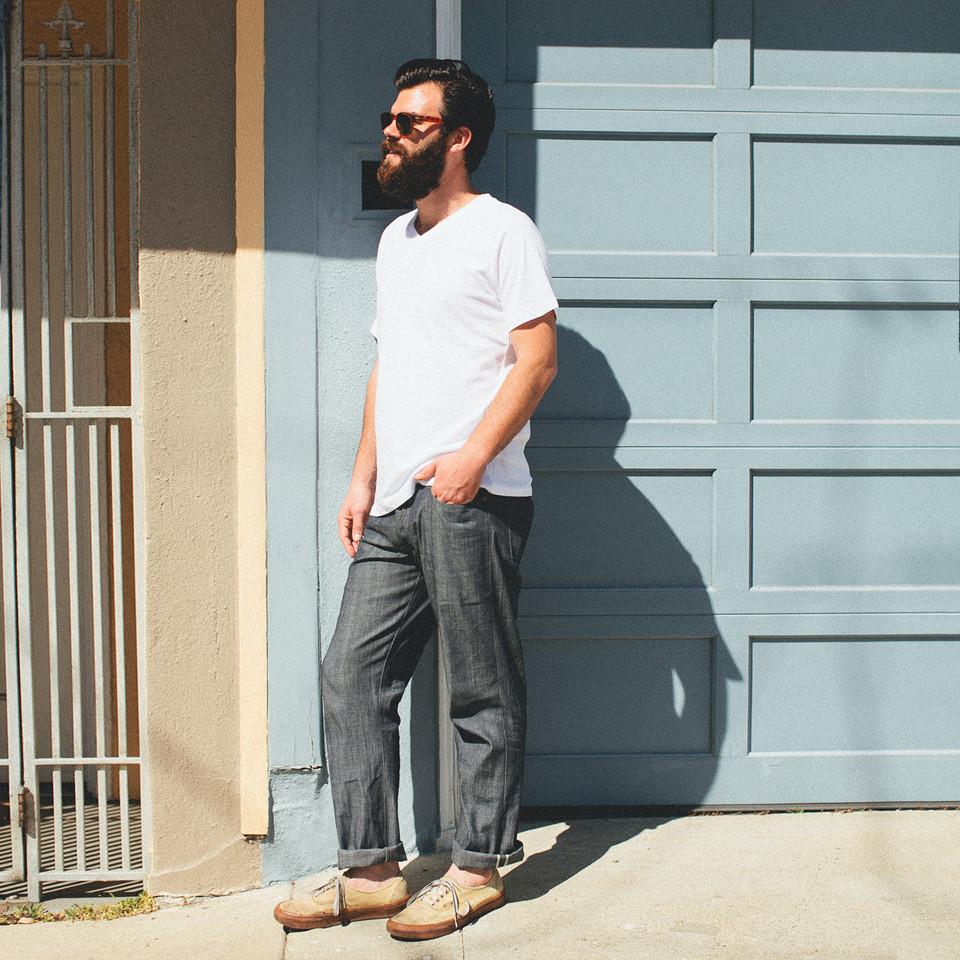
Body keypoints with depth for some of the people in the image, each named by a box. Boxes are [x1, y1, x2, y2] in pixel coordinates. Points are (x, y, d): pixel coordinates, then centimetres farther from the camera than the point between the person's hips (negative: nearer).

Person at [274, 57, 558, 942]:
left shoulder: (502, 231, -2)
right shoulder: (395, 241, 22)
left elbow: (537, 360, -10)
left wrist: (474, 456, -21)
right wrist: (363, 475, 16)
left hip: (470, 502, -8)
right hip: (395, 504, 8)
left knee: (482, 694, 0)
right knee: (352, 677, 5)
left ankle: (480, 868, 12)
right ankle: (371, 869, 13)